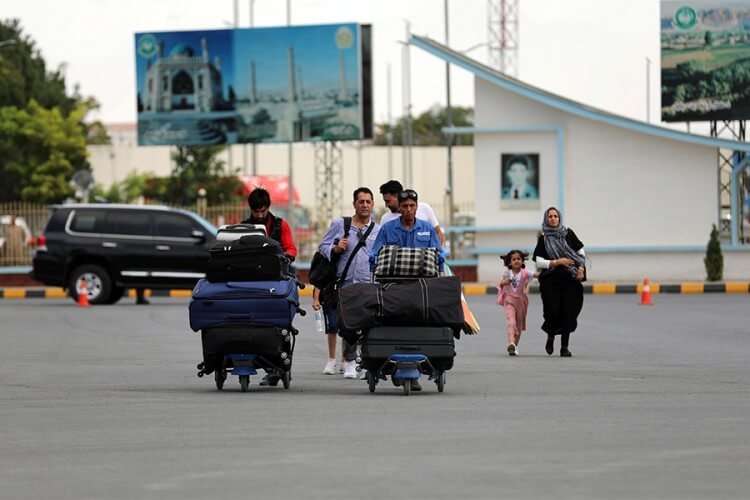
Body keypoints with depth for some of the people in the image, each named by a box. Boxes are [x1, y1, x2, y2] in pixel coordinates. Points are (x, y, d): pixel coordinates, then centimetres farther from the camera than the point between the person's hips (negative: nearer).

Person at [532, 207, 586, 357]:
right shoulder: (543, 239, 4)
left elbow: (581, 253, 12)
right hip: (551, 281, -1)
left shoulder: (568, 234, 7)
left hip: (570, 279, 1)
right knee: (553, 311, -10)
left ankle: (564, 347, 1)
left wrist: (581, 268, -4)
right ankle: (550, 336, 22)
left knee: (568, 312, -5)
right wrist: (558, 262, -13)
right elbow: (539, 261, -2)